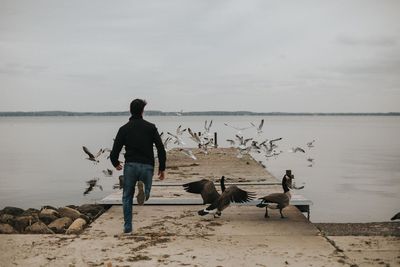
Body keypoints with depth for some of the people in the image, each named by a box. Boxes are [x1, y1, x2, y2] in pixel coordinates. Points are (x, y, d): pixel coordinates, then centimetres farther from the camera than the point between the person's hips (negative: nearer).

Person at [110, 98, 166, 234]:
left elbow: (114, 152, 0)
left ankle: (127, 227, 8)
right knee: (146, 195, 14)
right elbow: (161, 149, -2)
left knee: (127, 197, 13)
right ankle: (142, 188, -24)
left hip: (130, 166, 0)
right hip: (147, 166, 0)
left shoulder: (124, 129, 3)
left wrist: (116, 164, 22)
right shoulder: (150, 127, 4)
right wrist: (162, 168, 7)